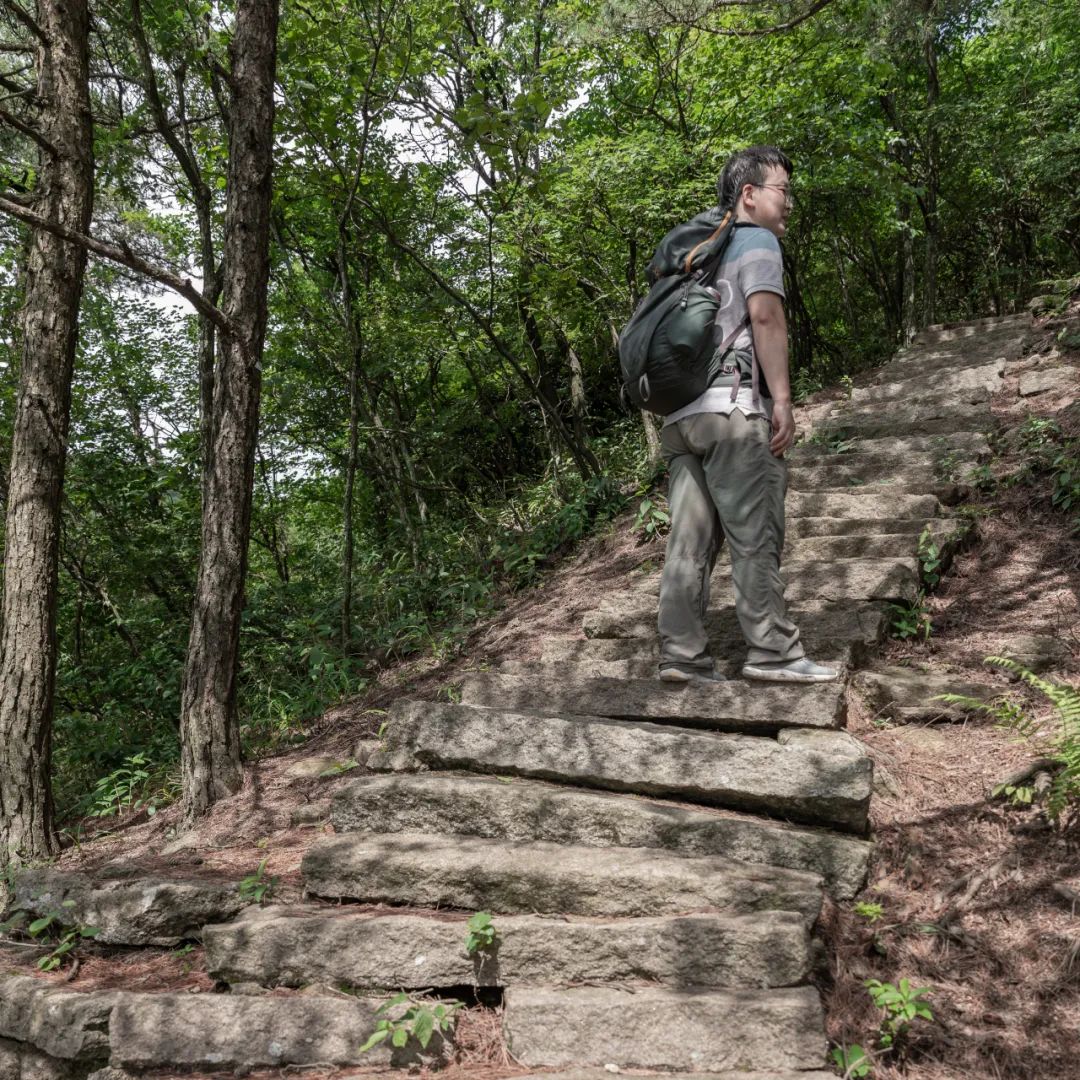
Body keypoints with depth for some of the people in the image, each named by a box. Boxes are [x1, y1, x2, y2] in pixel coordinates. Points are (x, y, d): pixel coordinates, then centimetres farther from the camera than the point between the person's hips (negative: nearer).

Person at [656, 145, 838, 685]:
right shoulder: (756, 240, 3)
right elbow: (765, 315, -12)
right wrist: (782, 399, -14)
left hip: (680, 411, 8)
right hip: (732, 406, -8)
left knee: (690, 540, 4)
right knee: (756, 537, -5)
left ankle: (682, 655, 4)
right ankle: (772, 652, -2)